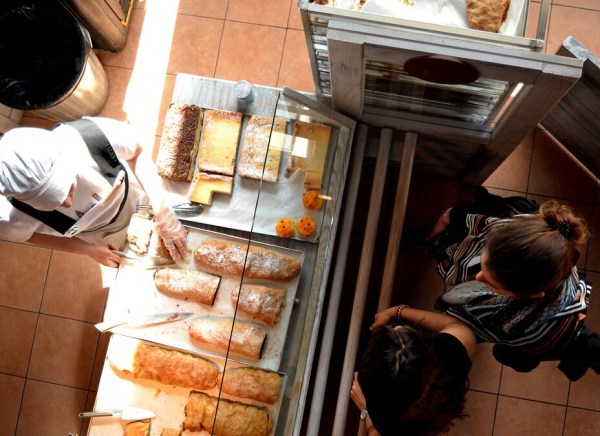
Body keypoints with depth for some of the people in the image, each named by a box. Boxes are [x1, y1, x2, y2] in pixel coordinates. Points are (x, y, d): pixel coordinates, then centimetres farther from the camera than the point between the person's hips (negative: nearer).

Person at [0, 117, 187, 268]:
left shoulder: (93, 134, -45)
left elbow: (137, 154, -22)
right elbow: (30, 234, -16)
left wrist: (163, 214, -28)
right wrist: (89, 250, -18)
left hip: (136, 197, 1)